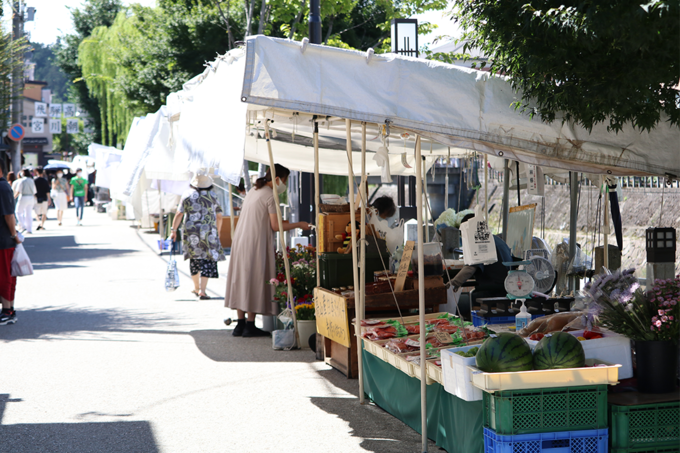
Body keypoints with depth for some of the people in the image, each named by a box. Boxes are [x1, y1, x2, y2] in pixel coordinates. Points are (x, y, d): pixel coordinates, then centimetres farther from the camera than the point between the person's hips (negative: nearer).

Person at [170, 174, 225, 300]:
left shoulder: (187, 195, 1)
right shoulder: (213, 196, 2)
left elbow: (179, 214, -5)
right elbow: (219, 217, 6)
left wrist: (174, 230, -1)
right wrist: (217, 231, 20)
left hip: (190, 232, 2)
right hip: (208, 233, -2)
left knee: (195, 258, 18)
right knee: (207, 261, 0)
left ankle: (196, 287, 31)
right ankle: (202, 291, -12)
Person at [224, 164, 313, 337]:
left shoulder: (253, 192, 17)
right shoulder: (271, 196, -10)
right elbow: (275, 226, -12)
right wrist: (299, 225, -3)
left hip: (240, 242, 9)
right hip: (257, 244, -8)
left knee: (241, 280, 8)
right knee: (255, 282, -4)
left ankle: (241, 323, 10)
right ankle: (250, 325, -3)